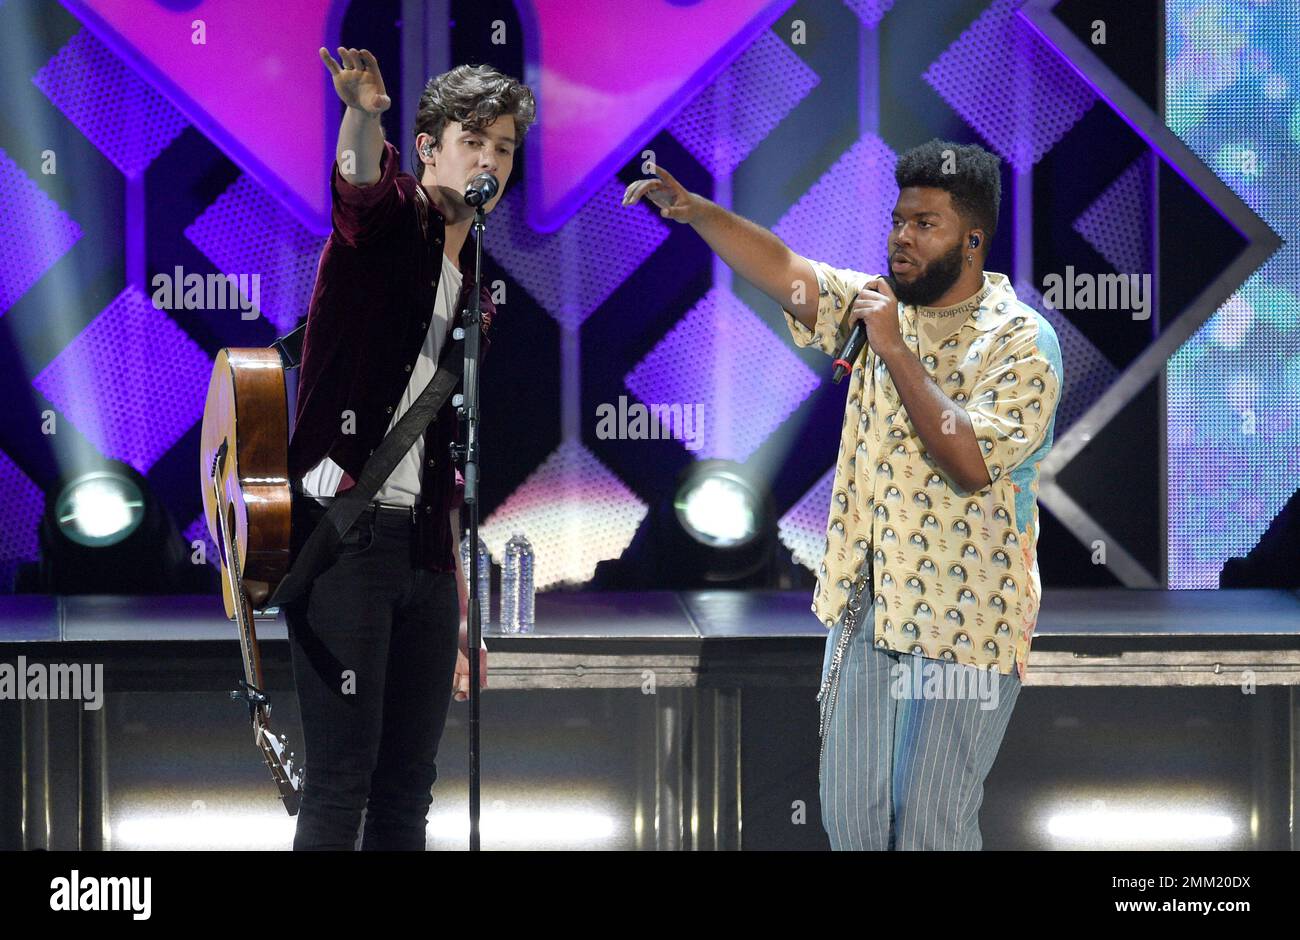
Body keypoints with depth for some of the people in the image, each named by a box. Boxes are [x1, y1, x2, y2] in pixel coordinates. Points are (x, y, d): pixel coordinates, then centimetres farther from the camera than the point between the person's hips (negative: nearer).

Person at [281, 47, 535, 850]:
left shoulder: (476, 293, 19)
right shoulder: (382, 224, 0)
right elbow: (359, 182, -26)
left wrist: (460, 603, 20)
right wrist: (365, 114, -50)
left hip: (424, 544, 7)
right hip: (344, 531, -7)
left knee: (409, 783, 6)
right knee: (341, 776, -10)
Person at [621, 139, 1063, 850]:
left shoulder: (1021, 340, -11)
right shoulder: (879, 303, 8)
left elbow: (972, 463, -23)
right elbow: (784, 271, -4)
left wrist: (895, 349, -22)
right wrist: (693, 209, -19)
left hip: (964, 619, -6)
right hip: (865, 604, 6)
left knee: (930, 824, -2)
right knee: (850, 814, 10)